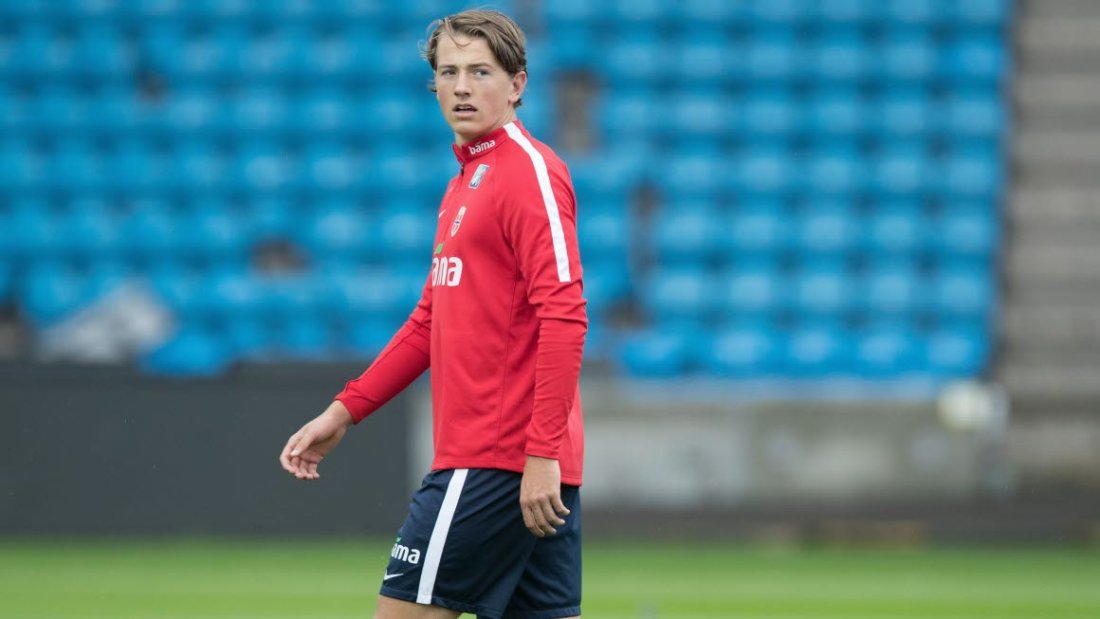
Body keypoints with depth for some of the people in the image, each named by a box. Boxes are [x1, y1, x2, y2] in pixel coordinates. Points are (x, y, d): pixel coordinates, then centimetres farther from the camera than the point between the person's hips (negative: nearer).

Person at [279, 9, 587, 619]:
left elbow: (563, 316, -18)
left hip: (495, 464, -9)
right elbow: (433, 318, 26)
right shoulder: (467, 181, 19)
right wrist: (344, 410, 21)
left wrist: (542, 454, -22)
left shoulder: (530, 171, -10)